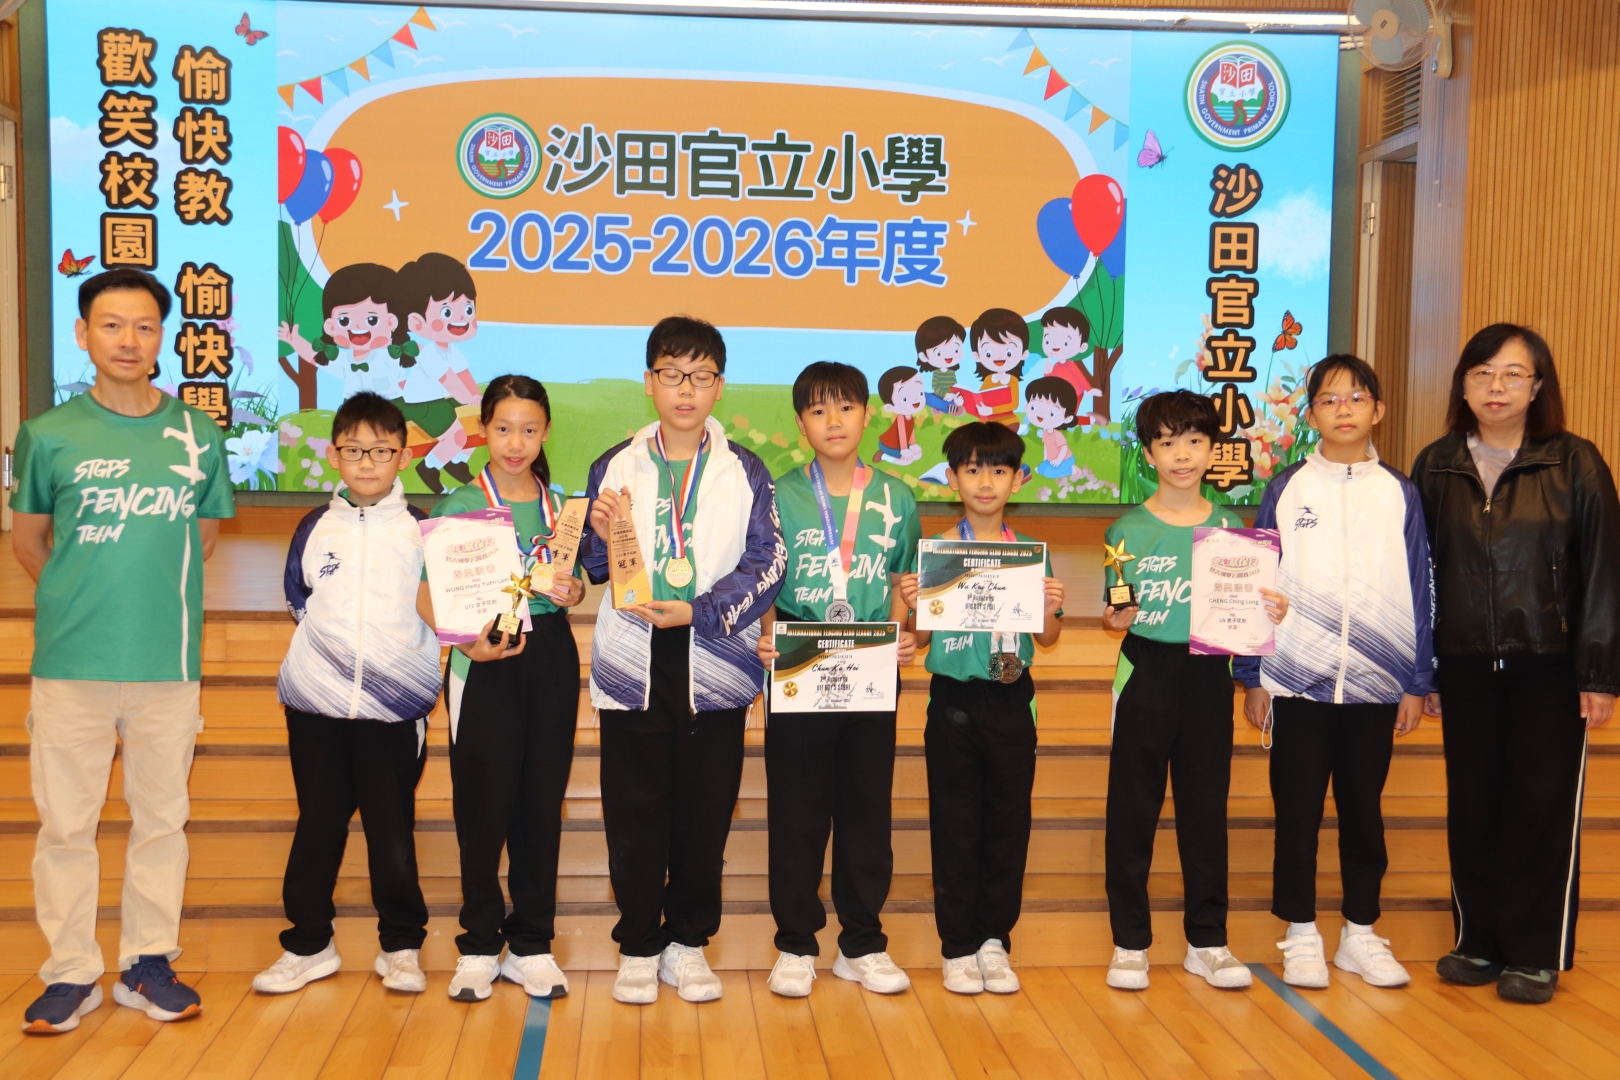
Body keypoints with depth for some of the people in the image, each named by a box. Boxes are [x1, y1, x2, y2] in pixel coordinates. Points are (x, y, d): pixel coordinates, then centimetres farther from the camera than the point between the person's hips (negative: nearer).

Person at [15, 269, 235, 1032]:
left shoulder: (197, 435, 4)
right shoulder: (50, 435, 1)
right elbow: (27, 537, 12)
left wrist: (155, 595, 10)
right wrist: (80, 599, 9)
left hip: (168, 661, 1)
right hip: (70, 662, -1)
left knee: (162, 818, 9)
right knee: (65, 823, 5)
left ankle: (148, 963, 22)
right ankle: (71, 972, 19)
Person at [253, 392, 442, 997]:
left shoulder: (420, 529, 2)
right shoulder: (316, 528, 8)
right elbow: (299, 604, 17)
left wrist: (406, 659, -7)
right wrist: (335, 650, 6)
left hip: (395, 706, -2)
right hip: (318, 703, 2)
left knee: (392, 831, 4)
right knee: (317, 826, 10)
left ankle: (402, 946, 17)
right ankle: (308, 944, 22)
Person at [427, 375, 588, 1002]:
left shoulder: (558, 504, 11)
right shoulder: (460, 505, -1)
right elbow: (429, 594, -8)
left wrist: (571, 590, -5)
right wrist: (470, 644, -23)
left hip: (551, 657, 3)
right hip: (486, 664, -3)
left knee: (542, 800, 6)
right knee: (484, 803, 0)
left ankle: (532, 944, 17)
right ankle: (479, 945, 14)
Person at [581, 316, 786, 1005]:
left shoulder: (744, 472, 5)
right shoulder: (615, 467, 7)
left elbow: (768, 561, -3)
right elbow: (595, 569, 9)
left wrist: (699, 612, -14)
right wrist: (603, 533, -13)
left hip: (716, 666, 0)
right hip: (634, 663, 0)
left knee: (706, 811, 6)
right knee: (635, 811, 5)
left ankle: (688, 944, 21)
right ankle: (639, 948, 18)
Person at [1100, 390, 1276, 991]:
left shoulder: (1230, 527, 5)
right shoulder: (1127, 530, -1)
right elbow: (1111, 614, 1)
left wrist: (1267, 610, -9)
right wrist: (1115, 618, -20)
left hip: (1208, 676, 2)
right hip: (1145, 675, -2)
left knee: (1206, 809, 9)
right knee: (1133, 809, 3)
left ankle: (1208, 942, 20)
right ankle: (1130, 943, 14)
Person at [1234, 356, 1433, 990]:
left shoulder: (1399, 494, 4)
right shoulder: (1285, 490, 1)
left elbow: (1418, 592, 6)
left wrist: (1418, 684, 4)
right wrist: (1252, 678, 0)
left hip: (1375, 686, 1)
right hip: (1296, 682, -1)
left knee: (1364, 813, 10)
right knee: (1297, 812, 5)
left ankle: (1361, 934, 23)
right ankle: (1301, 936, 17)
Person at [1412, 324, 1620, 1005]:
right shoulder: (1436, 466, 5)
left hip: (1550, 667, -3)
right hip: (1464, 666, 3)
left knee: (1544, 807, 4)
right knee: (1472, 806, 9)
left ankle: (1536, 954, 16)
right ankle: (1479, 941, 22)